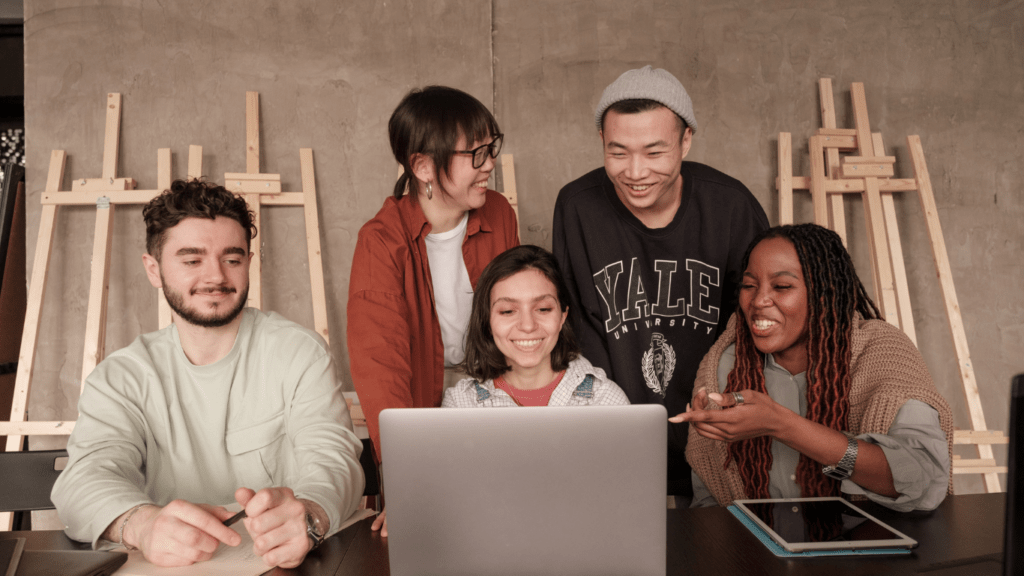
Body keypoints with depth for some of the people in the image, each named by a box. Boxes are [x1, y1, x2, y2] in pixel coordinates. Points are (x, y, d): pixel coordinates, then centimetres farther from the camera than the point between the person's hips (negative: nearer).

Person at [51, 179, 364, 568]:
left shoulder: (300, 353, 0)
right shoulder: (119, 377, 5)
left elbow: (332, 459, -13)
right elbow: (90, 473, -11)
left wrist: (307, 516, -37)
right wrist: (140, 522, -35)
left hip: (280, 564, -1)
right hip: (166, 564, 1)